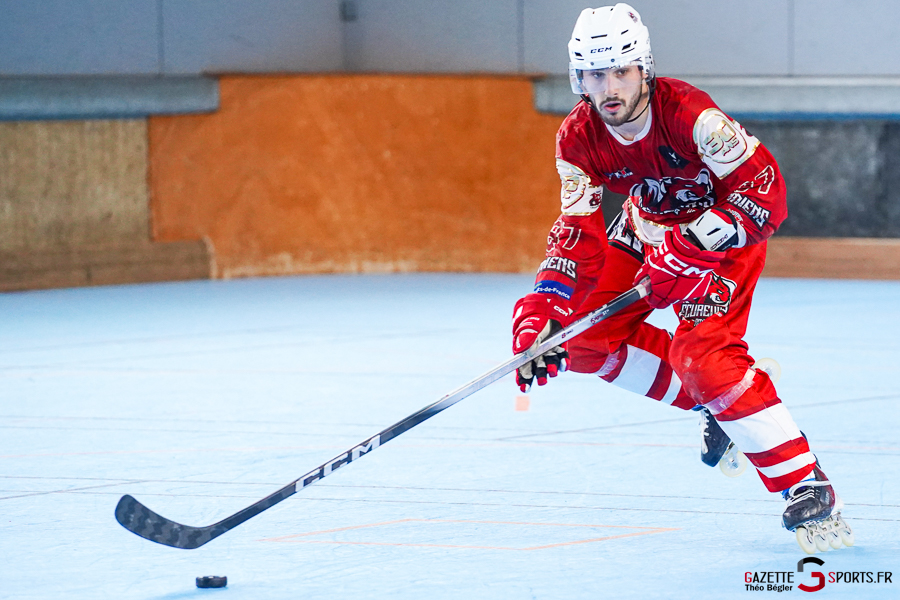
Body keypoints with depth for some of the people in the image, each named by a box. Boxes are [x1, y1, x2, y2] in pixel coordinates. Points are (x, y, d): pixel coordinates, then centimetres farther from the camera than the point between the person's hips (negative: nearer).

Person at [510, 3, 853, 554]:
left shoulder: (688, 113, -34)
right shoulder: (578, 140, -16)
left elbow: (765, 188, -38)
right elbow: (578, 235, -13)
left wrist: (691, 245, -47)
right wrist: (542, 314, -27)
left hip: (723, 229, -7)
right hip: (649, 228, 7)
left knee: (703, 355, -25)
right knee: (587, 334, -3)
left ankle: (809, 491, -23)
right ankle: (711, 402, 11)